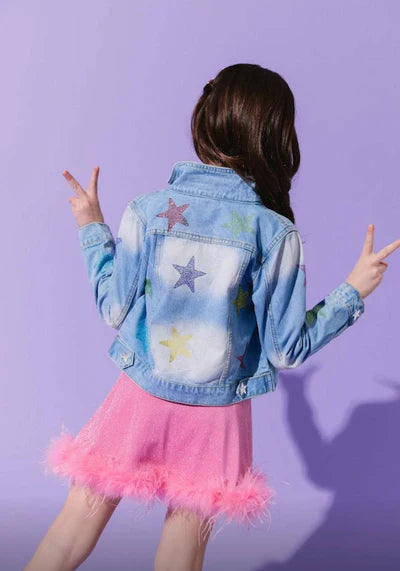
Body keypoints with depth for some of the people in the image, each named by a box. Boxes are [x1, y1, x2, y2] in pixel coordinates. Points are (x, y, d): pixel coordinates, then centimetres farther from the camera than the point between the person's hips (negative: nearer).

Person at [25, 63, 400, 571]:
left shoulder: (147, 211, -10)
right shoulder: (275, 232, -13)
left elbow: (115, 311, -1)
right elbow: (286, 349, -8)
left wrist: (92, 230, 11)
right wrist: (353, 291, 3)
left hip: (142, 396, 1)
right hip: (217, 411, 0)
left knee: (84, 513, 15)